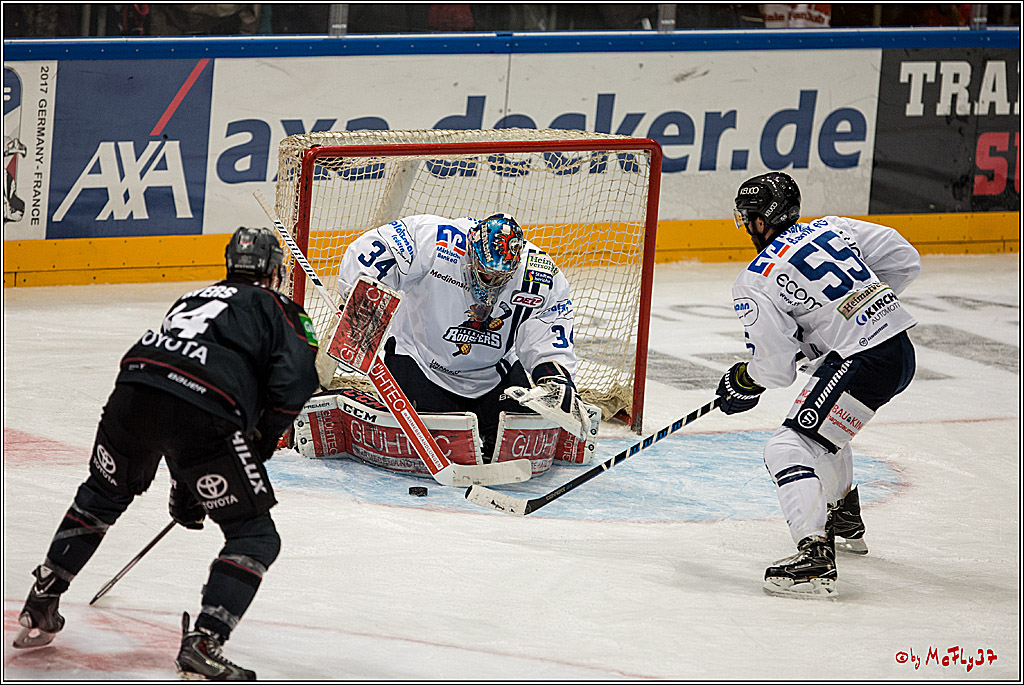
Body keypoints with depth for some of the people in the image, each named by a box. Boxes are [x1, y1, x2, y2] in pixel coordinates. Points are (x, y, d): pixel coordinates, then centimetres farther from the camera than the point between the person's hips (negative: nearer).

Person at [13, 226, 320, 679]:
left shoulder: (193, 299, 37)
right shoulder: (276, 309, 19)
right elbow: (293, 383, 0)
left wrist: (185, 488, 44)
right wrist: (260, 444, 16)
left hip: (134, 388, 6)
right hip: (204, 414, -6)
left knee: (102, 495, 33)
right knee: (254, 537, 6)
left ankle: (40, 608, 37)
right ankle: (203, 643, -9)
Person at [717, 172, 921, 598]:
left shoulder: (755, 282, -6)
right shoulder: (835, 228, 13)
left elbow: (776, 368, -6)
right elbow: (905, 262, 14)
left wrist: (742, 382, 15)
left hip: (861, 364, -9)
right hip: (900, 348, 9)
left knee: (790, 446, -8)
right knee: (821, 423, 33)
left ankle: (815, 558, -26)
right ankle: (844, 521, 51)